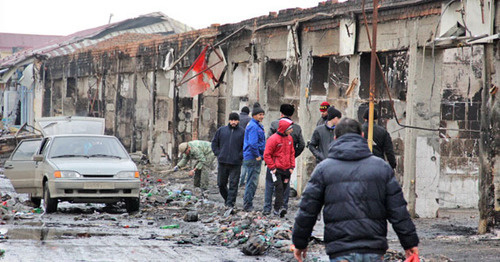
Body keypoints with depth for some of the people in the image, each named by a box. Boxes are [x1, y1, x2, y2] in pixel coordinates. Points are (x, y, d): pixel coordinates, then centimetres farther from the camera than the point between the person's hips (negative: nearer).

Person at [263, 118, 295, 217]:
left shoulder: (289, 138, 11)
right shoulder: (273, 139, -11)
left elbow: (292, 153, 20)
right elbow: (267, 155, -9)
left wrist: (292, 166, 10)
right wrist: (272, 167, -12)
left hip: (287, 170, 6)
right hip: (277, 169, -6)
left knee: (283, 188, 8)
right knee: (279, 187, -14)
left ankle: (277, 209, 16)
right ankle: (279, 207, -19)